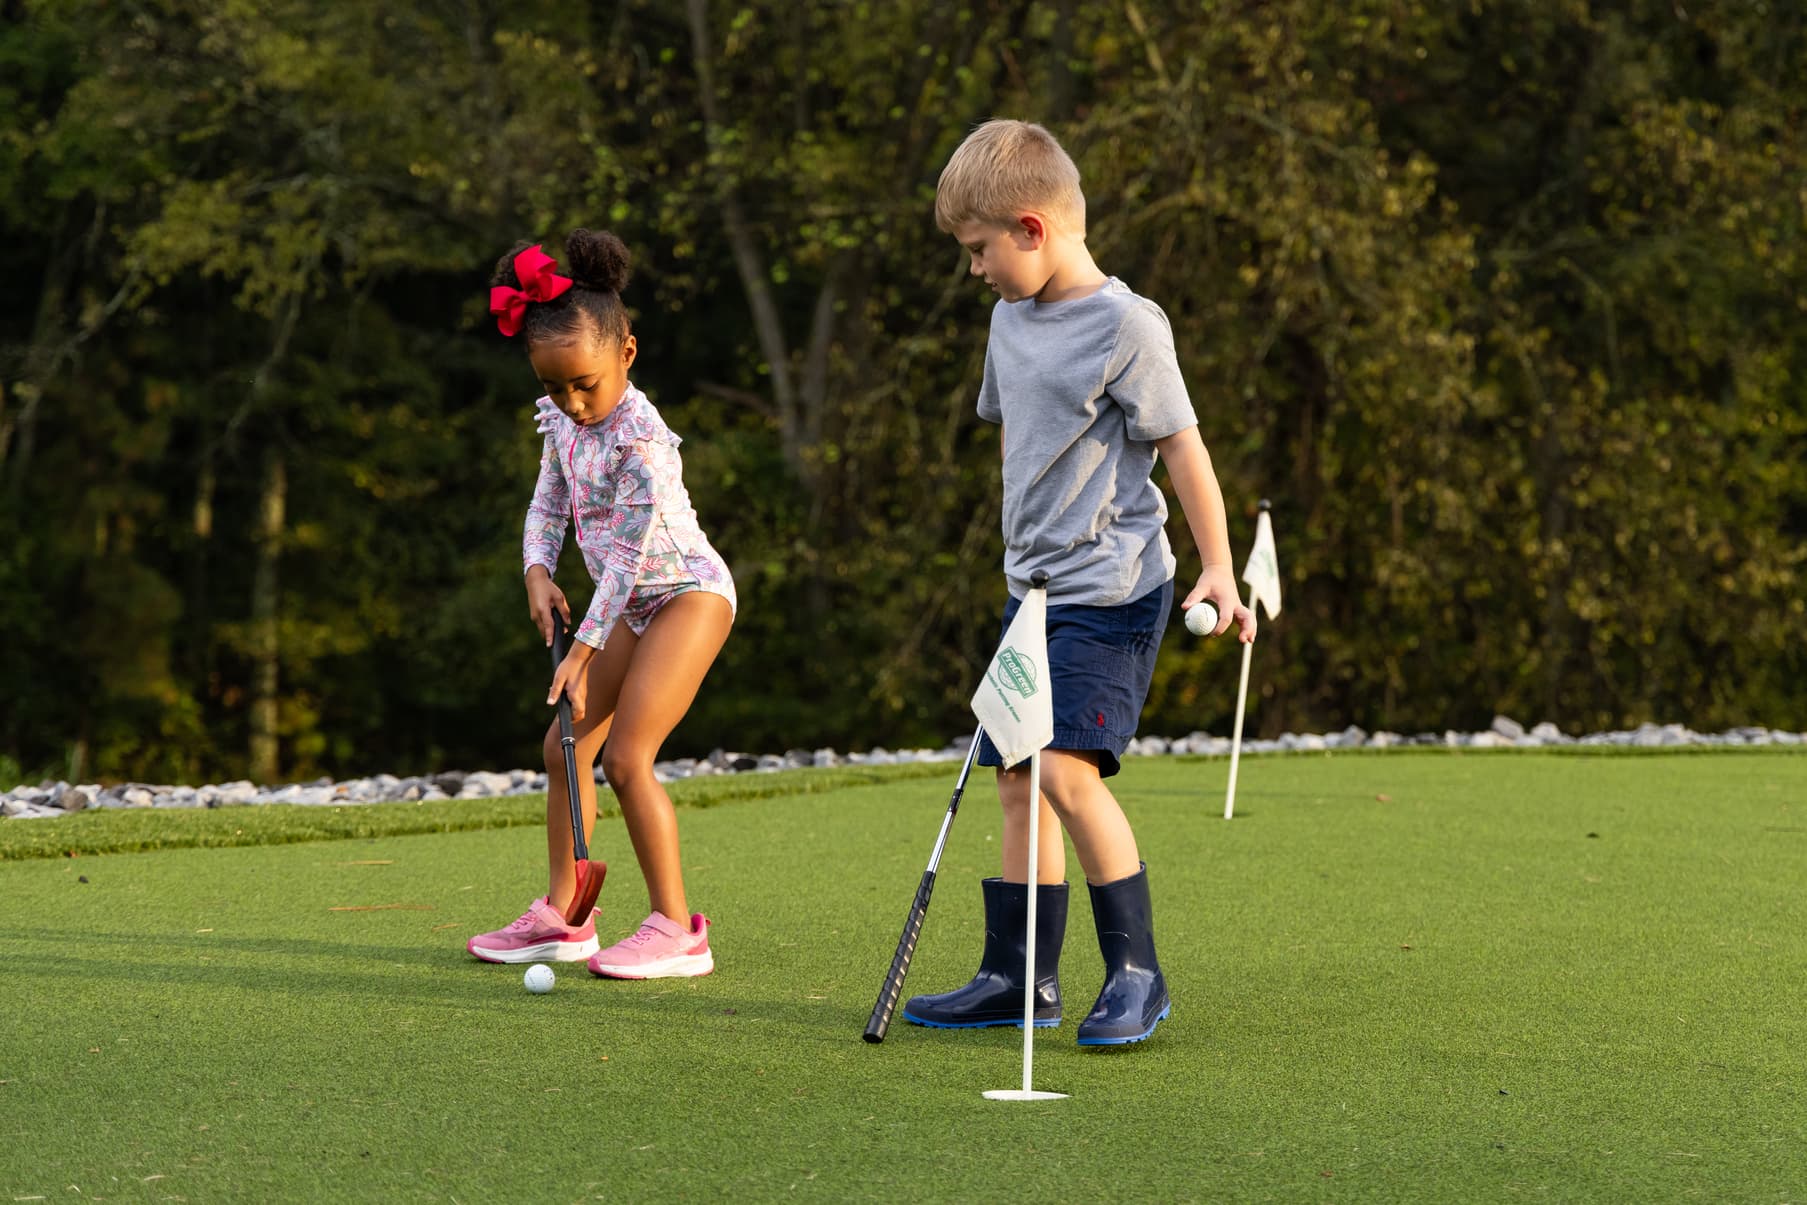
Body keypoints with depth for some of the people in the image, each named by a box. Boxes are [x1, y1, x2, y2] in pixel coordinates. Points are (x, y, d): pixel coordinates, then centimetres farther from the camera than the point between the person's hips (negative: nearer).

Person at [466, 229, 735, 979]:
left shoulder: (640, 436, -26)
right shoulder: (561, 417, -1)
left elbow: (627, 555, -25)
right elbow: (549, 503, 12)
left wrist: (583, 650, -23)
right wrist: (539, 571, -7)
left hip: (689, 591, -9)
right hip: (635, 605, 9)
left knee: (625, 757, -17)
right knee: (566, 746, 8)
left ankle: (676, 929, -12)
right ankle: (562, 916, 16)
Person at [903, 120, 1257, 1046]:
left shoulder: (1126, 326, -13)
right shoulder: (1011, 318, 12)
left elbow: (1180, 444, -11)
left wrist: (1218, 569, -15)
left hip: (1111, 594, -8)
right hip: (1032, 589, 8)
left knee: (1068, 769, -19)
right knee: (1017, 783, 8)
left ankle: (1135, 971, -8)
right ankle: (1017, 978, 14)